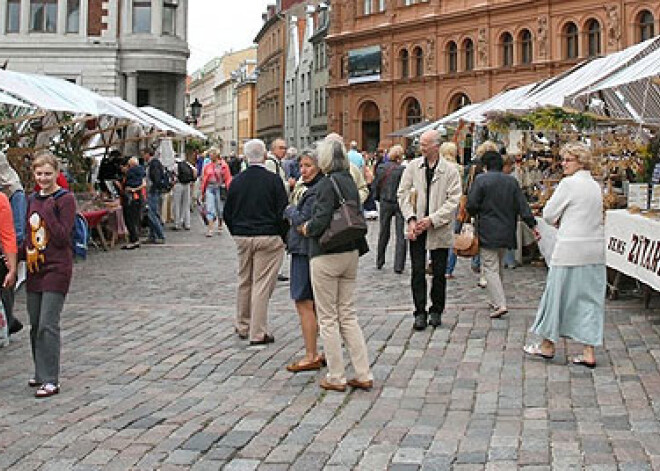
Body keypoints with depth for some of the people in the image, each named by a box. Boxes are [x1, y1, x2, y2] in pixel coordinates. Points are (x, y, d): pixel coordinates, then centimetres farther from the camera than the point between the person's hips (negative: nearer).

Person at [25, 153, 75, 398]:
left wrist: (48, 211, -19)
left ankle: (50, 380, -5)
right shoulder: (33, 199, 12)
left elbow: (62, 237, -16)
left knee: (48, 325, -10)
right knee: (35, 325, 12)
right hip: (35, 268, 7)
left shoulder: (65, 199, -9)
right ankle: (41, 373, 26)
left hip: (57, 269, -7)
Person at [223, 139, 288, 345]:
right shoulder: (273, 180, -10)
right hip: (268, 237, -4)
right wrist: (285, 237, 1)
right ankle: (258, 333, 0)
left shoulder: (237, 181, 4)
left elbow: (227, 213, 10)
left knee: (244, 282, 17)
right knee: (262, 284, -2)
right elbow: (282, 213, -10)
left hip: (242, 237, 5)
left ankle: (243, 326, 28)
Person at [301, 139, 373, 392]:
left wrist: (307, 228, -3)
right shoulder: (350, 182, 8)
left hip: (326, 256, -7)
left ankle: (336, 378, 9)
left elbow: (321, 221, -22)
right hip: (350, 253, 8)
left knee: (328, 318, 3)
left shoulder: (327, 184, -15)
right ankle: (364, 375, 11)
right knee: (348, 314, 12)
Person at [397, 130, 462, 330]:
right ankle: (420, 312, 7)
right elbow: (403, 194, 4)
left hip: (440, 229, -1)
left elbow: (453, 201, -7)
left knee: (439, 272, 7)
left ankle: (436, 311, 22)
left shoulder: (450, 170, -3)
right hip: (416, 229, 1)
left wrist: (432, 220, -16)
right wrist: (411, 220, -9)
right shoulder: (412, 167, 5)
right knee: (418, 272, 0)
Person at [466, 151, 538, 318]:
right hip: (506, 232, 6)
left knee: (490, 268, -4)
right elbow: (522, 206, 4)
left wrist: (475, 215, 10)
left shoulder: (481, 180, -9)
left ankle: (500, 304, -16)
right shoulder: (512, 181, 6)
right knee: (499, 267, 19)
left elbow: (471, 205, -11)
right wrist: (533, 224, 7)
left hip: (487, 232, -6)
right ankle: (495, 299, 30)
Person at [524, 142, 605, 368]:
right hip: (595, 250, 7)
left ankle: (547, 346, 18)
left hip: (571, 250, -7)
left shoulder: (569, 183, -11)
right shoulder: (595, 185, 12)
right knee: (589, 298, 7)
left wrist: (558, 221, 13)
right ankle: (589, 352, 6)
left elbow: (548, 214, -6)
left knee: (558, 295, 6)